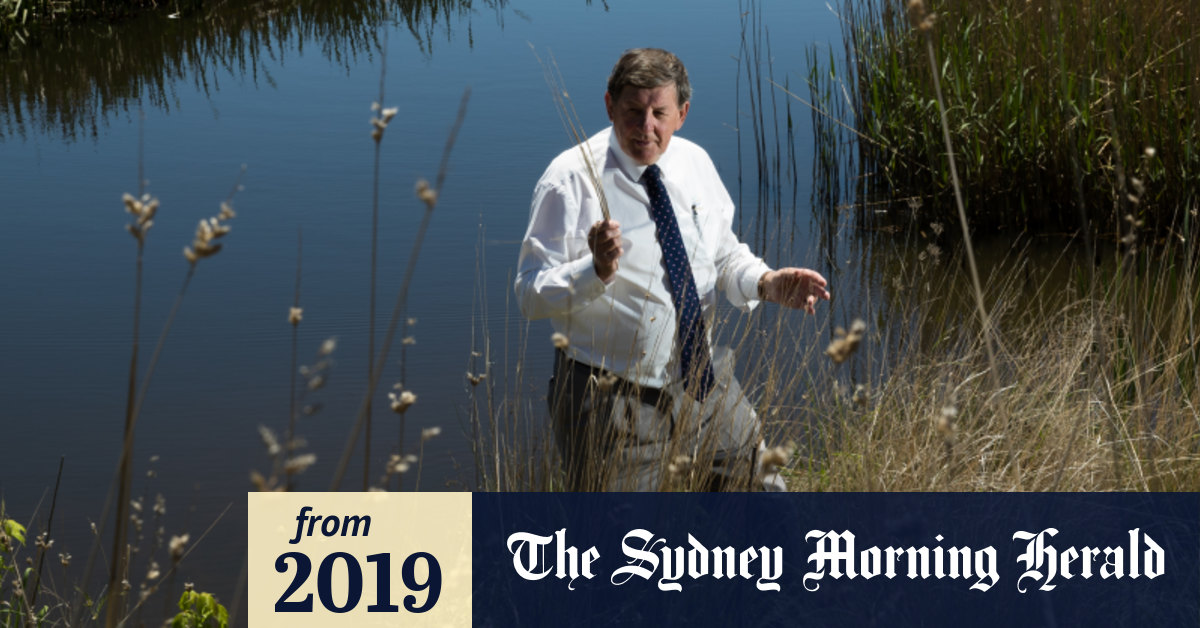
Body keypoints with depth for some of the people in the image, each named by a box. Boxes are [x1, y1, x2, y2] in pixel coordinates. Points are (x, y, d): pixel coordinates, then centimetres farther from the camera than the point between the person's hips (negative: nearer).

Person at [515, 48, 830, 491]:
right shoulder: (571, 180, -12)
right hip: (611, 400, -5)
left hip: (706, 386, 5)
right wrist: (597, 270, -34)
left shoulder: (696, 164, 5)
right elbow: (531, 294, -16)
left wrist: (766, 283, -7)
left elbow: (726, 257, 14)